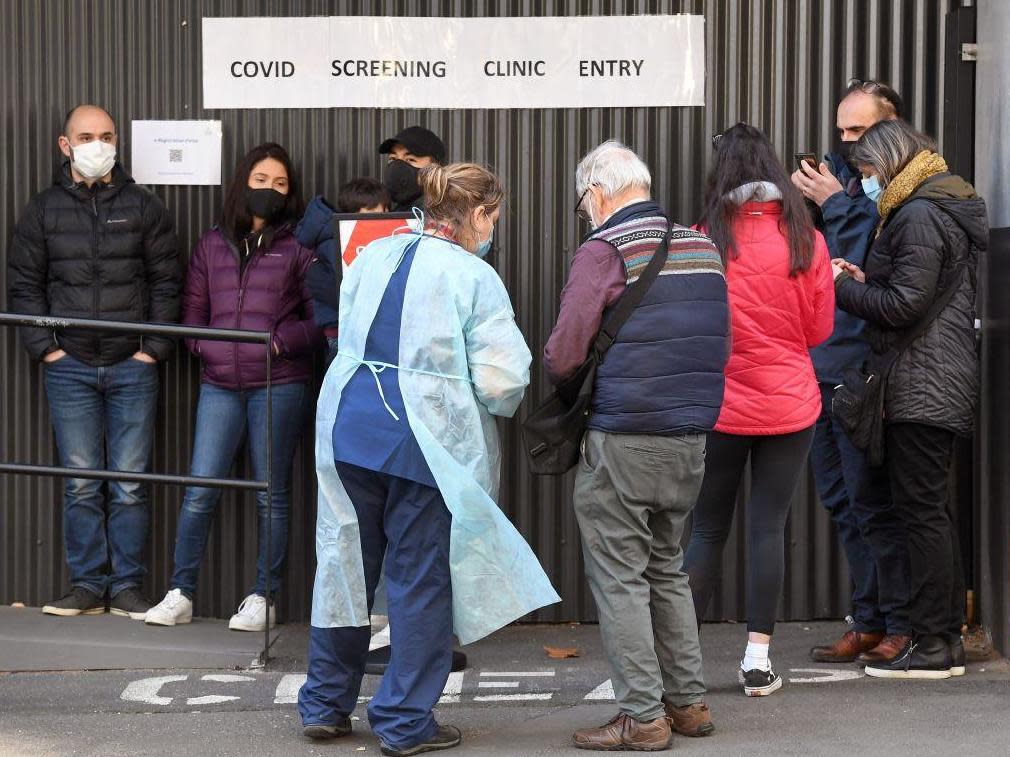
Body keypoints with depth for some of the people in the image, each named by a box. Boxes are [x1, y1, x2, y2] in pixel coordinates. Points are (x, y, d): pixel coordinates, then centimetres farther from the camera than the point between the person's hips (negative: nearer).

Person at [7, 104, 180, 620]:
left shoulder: (144, 208, 6)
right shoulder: (43, 210, 7)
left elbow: (166, 282, 6)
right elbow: (23, 285, 7)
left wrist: (156, 347, -3)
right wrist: (44, 346, -2)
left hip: (132, 366, 0)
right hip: (70, 366, 1)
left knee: (130, 482, 0)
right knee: (81, 483, 2)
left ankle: (127, 586, 8)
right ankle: (87, 585, 10)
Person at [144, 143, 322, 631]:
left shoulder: (298, 248, 3)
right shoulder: (212, 246, 13)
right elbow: (193, 311, 16)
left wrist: (281, 341, -13)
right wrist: (204, 347, -1)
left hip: (279, 385, -2)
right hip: (220, 384, 3)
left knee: (272, 494, 4)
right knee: (200, 490, -1)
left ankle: (263, 598, 13)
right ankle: (180, 594, 7)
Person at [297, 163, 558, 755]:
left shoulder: (374, 256, 7)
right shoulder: (475, 278, -10)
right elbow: (503, 384, -14)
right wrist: (503, 397, 8)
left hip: (349, 428, 5)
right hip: (426, 440, -5)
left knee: (344, 562, 15)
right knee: (421, 577, 5)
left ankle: (326, 705, 24)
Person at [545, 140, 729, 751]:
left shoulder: (604, 251, -10)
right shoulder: (703, 247, 10)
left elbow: (562, 358, -12)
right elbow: (718, 348, 16)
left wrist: (561, 377, 9)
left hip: (624, 442, -7)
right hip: (692, 438, 7)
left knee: (620, 577, 2)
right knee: (667, 569, 19)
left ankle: (642, 717, 4)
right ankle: (688, 701, 23)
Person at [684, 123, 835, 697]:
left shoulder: (704, 240, -9)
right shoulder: (807, 241, -5)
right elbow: (820, 330, 4)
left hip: (718, 407, 0)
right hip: (789, 407, 1)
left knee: (708, 530, 9)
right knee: (770, 527, 5)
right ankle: (758, 660, 5)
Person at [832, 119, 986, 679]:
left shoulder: (918, 215, -14)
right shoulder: (941, 208, 19)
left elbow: (905, 304, -19)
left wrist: (842, 287, -7)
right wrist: (864, 280, 9)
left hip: (922, 389, -10)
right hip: (940, 386, 11)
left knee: (920, 512, -7)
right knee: (930, 511, 14)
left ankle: (932, 645, -3)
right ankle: (948, 637, 18)